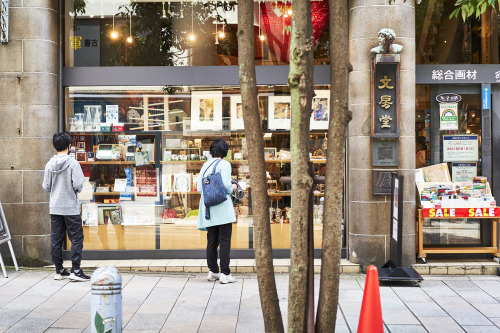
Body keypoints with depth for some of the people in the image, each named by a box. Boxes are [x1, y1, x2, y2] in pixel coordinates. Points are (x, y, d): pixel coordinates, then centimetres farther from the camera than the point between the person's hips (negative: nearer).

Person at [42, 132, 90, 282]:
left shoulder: (50, 164, 2)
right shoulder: (73, 163, -12)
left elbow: (46, 187, 5)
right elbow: (78, 185, -17)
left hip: (55, 208, 5)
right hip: (71, 208, -5)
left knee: (56, 240, 10)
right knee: (76, 238, 2)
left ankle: (59, 270, 16)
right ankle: (75, 270, -1)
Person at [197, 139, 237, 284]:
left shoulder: (205, 165, 12)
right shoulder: (224, 164, -5)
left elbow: (199, 188, 9)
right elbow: (226, 184, -16)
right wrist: (233, 188, 5)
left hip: (209, 209, 6)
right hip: (222, 208, -6)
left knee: (211, 241, 12)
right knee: (225, 241, -3)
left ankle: (213, 271, 18)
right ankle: (225, 273, -3)